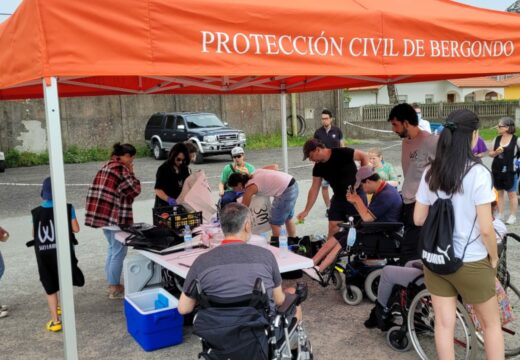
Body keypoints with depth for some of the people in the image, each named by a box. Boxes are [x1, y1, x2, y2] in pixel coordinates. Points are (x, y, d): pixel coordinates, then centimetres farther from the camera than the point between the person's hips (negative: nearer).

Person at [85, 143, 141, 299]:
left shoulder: (106, 167, 13)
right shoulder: (121, 169, -16)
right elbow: (135, 190, -11)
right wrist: (131, 173, -4)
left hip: (103, 214, 10)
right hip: (116, 217, -10)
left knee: (113, 249, 21)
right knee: (119, 252, 1)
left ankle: (112, 284, 28)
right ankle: (115, 288, 9)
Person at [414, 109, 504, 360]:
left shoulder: (430, 173, -2)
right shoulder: (478, 173, -17)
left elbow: (418, 219, 4)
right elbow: (486, 229, -17)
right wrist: (494, 258, -1)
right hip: (471, 262, -4)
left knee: (444, 324, 13)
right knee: (491, 323, 17)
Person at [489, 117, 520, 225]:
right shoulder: (496, 139, 4)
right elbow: (490, 153, 9)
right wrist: (495, 152, -10)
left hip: (510, 171, -4)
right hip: (497, 170, 4)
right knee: (499, 192, 12)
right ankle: (500, 214, 22)